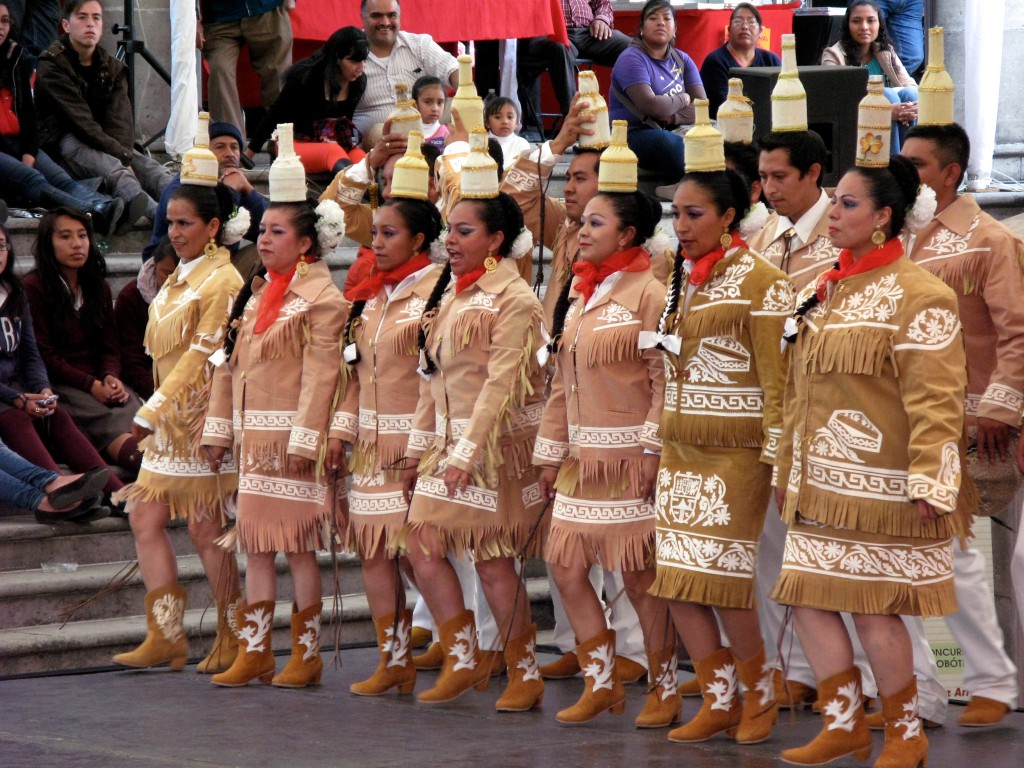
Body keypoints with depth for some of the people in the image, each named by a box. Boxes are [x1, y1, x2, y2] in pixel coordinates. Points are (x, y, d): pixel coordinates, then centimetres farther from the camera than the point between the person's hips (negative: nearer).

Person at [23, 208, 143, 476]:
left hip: (99, 381, 6)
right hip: (58, 384, -6)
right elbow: (43, 355, -6)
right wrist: (91, 385, -14)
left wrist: (111, 377, -6)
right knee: (113, 424, -35)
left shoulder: (98, 287, 20)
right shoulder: (34, 287, -1)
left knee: (139, 420, -30)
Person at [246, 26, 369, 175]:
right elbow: (275, 115, -6)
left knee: (363, 160, -31)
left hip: (336, 144, 6)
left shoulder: (358, 81, 2)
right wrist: (247, 156, -2)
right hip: (297, 144, -6)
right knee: (333, 152, -40)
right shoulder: (307, 77, -13)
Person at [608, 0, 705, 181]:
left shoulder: (682, 60, 11)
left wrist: (671, 117, -17)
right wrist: (683, 99, -5)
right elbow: (651, 106, -22)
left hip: (671, 132, 6)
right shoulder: (632, 59, -8)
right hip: (632, 135, -6)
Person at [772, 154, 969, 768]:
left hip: (883, 486, -8)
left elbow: (936, 399, -16)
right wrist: (789, 469, 20)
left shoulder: (919, 296, -12)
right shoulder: (827, 292, 13)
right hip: (822, 484, 8)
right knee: (808, 598, 5)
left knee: (873, 608, -4)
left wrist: (931, 482, -21)